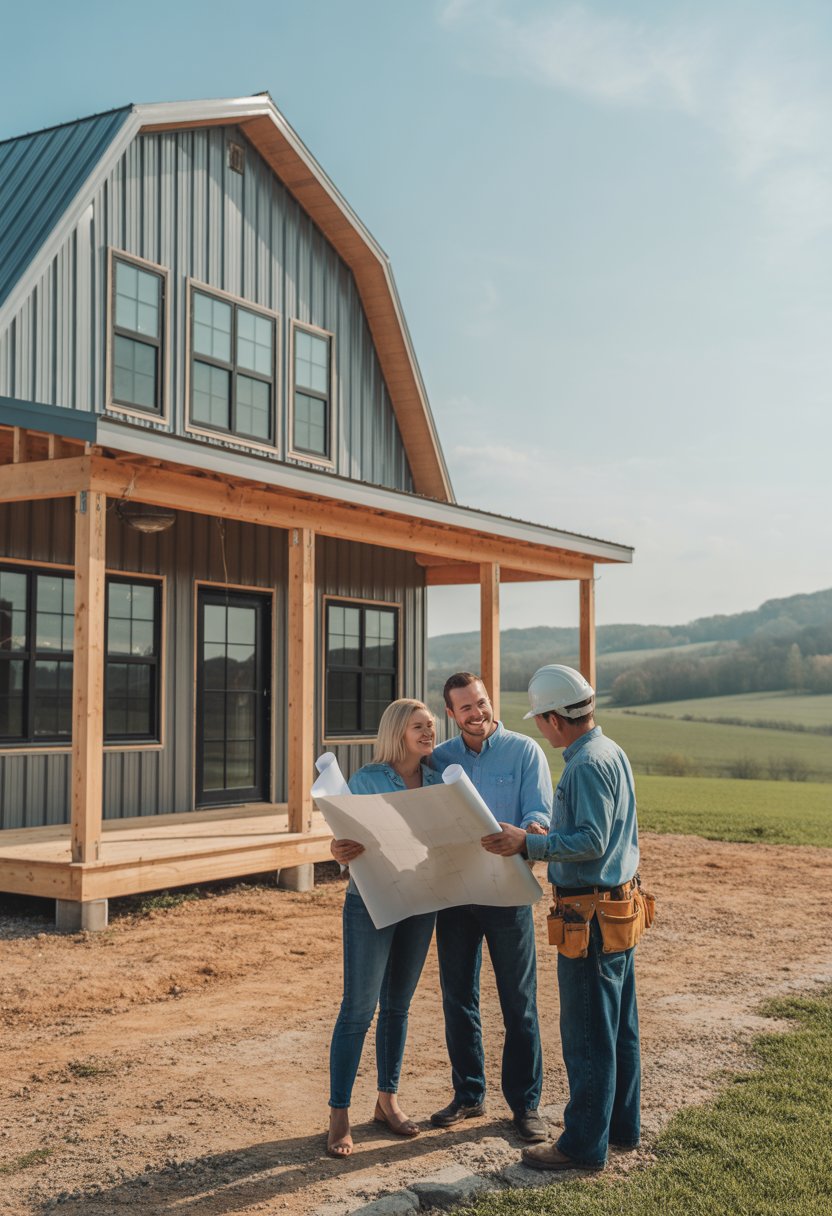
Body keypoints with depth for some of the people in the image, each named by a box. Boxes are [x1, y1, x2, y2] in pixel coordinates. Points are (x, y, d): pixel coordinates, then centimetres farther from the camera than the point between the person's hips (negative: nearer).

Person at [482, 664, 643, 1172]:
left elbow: (591, 843, -24)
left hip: (592, 915, -10)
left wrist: (528, 843, -26)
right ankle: (622, 1126, 29)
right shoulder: (612, 752, 11)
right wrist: (535, 841, 22)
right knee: (620, 1029, 17)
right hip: (620, 905, 10)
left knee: (587, 1035, -1)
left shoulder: (587, 765, -19)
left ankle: (585, 1145, 8)